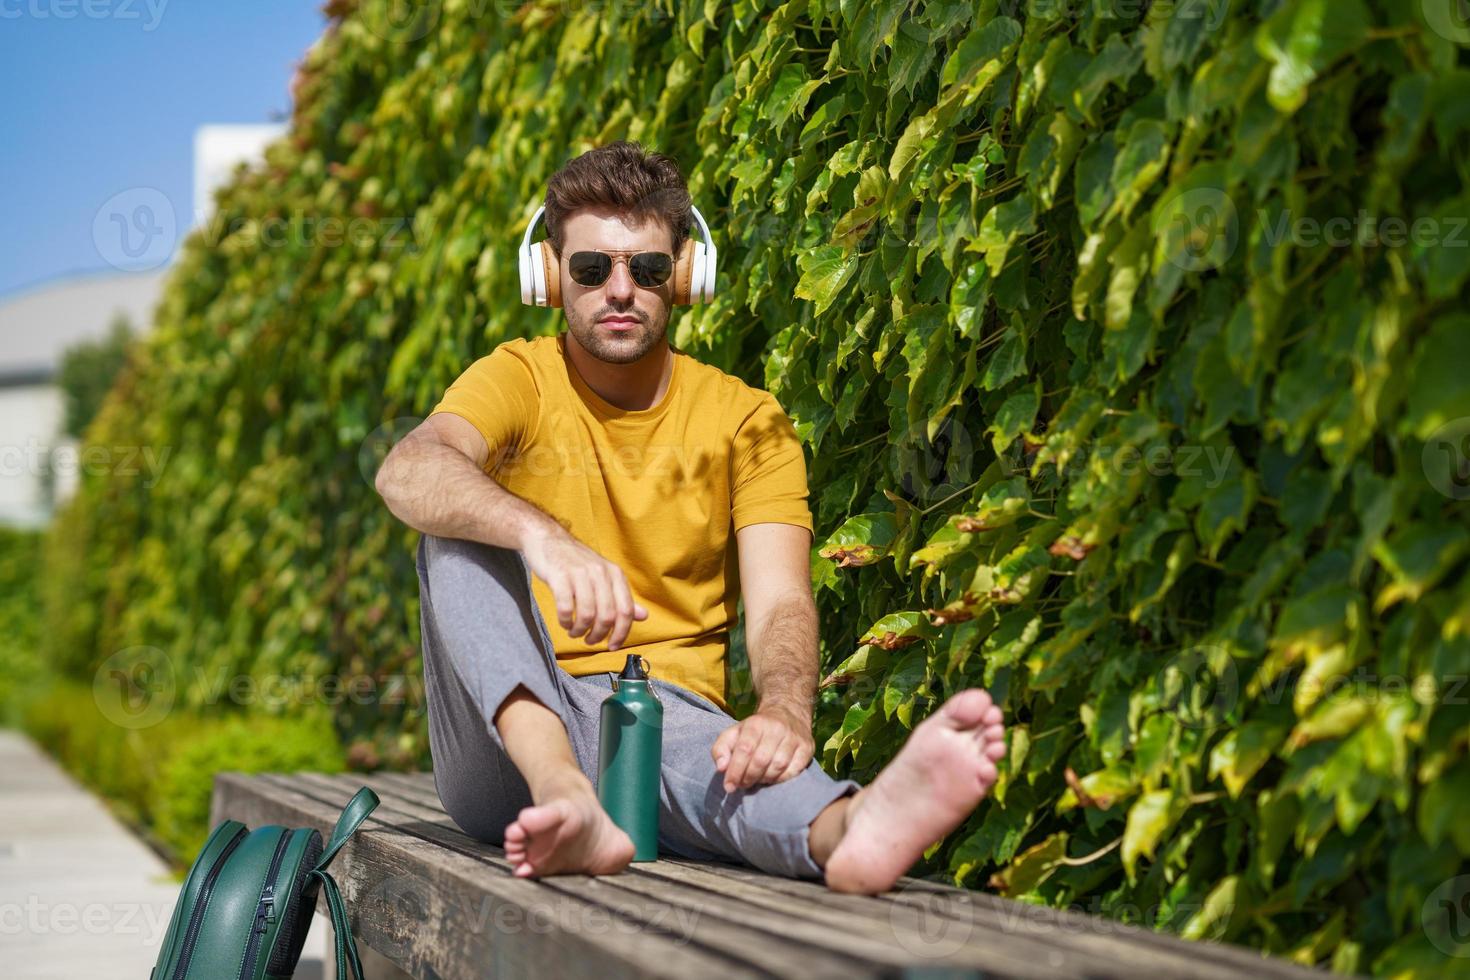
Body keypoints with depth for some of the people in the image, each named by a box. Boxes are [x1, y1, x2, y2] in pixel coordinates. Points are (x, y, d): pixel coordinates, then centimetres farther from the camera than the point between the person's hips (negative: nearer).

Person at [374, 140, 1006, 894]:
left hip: (666, 720, 0)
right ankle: (562, 797, -46)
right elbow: (406, 472, -20)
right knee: (463, 526, -25)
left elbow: (779, 601, -8)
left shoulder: (747, 420, 7)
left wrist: (784, 713, -33)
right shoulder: (519, 379, 4)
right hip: (513, 737, 1)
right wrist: (540, 535, -41)